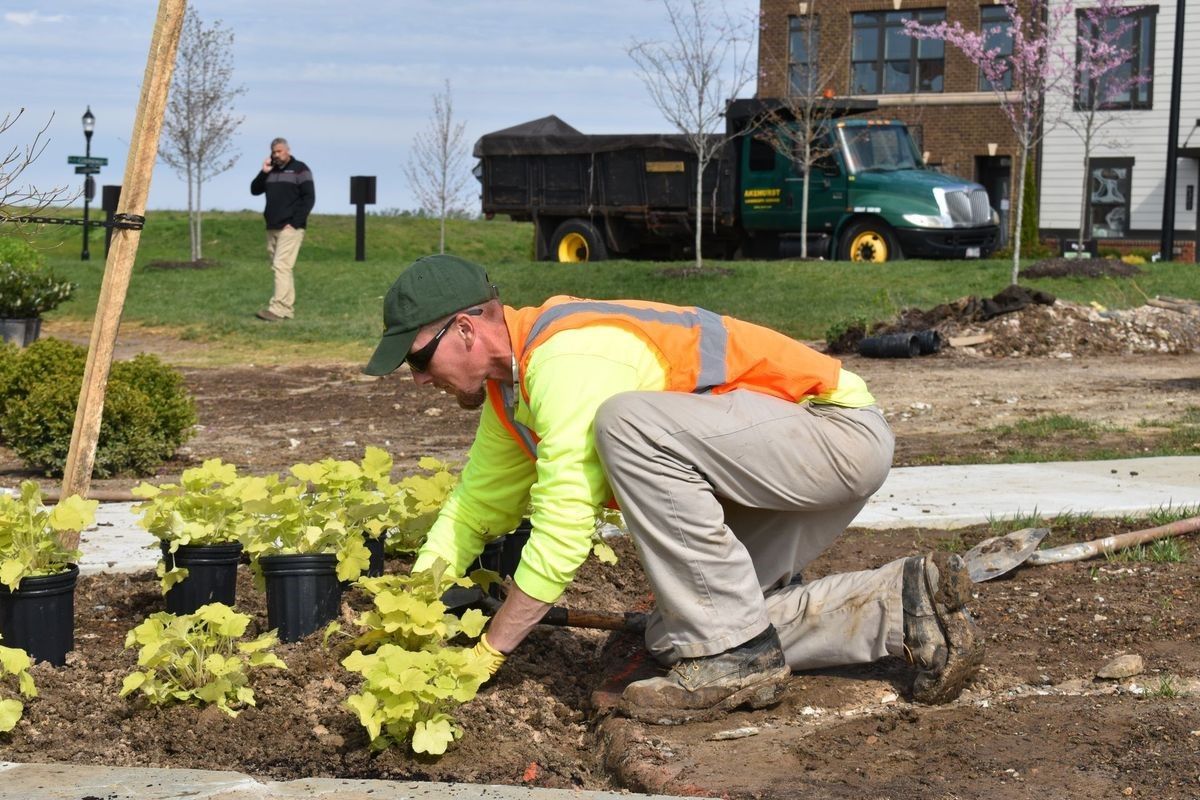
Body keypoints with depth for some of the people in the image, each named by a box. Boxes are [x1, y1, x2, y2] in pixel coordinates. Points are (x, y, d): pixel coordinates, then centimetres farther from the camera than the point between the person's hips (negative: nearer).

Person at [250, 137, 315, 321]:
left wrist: (295, 223, -14)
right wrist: (263, 173, -3)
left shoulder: (300, 169, -3)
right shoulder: (271, 170, 16)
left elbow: (309, 198, -8)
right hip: (272, 228, 7)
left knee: (281, 266, -15)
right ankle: (288, 308, 14)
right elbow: (255, 190, 13)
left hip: (290, 228, -7)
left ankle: (277, 309, -21)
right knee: (279, 268, 8)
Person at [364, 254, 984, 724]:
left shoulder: (567, 360, -24)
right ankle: (903, 605, 7)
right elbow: (475, 506, 15)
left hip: (840, 430, -11)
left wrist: (485, 655, -17)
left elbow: (563, 530, -25)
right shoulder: (510, 385, 8)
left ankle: (735, 654, -22)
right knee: (674, 634, 3)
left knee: (626, 423, -31)